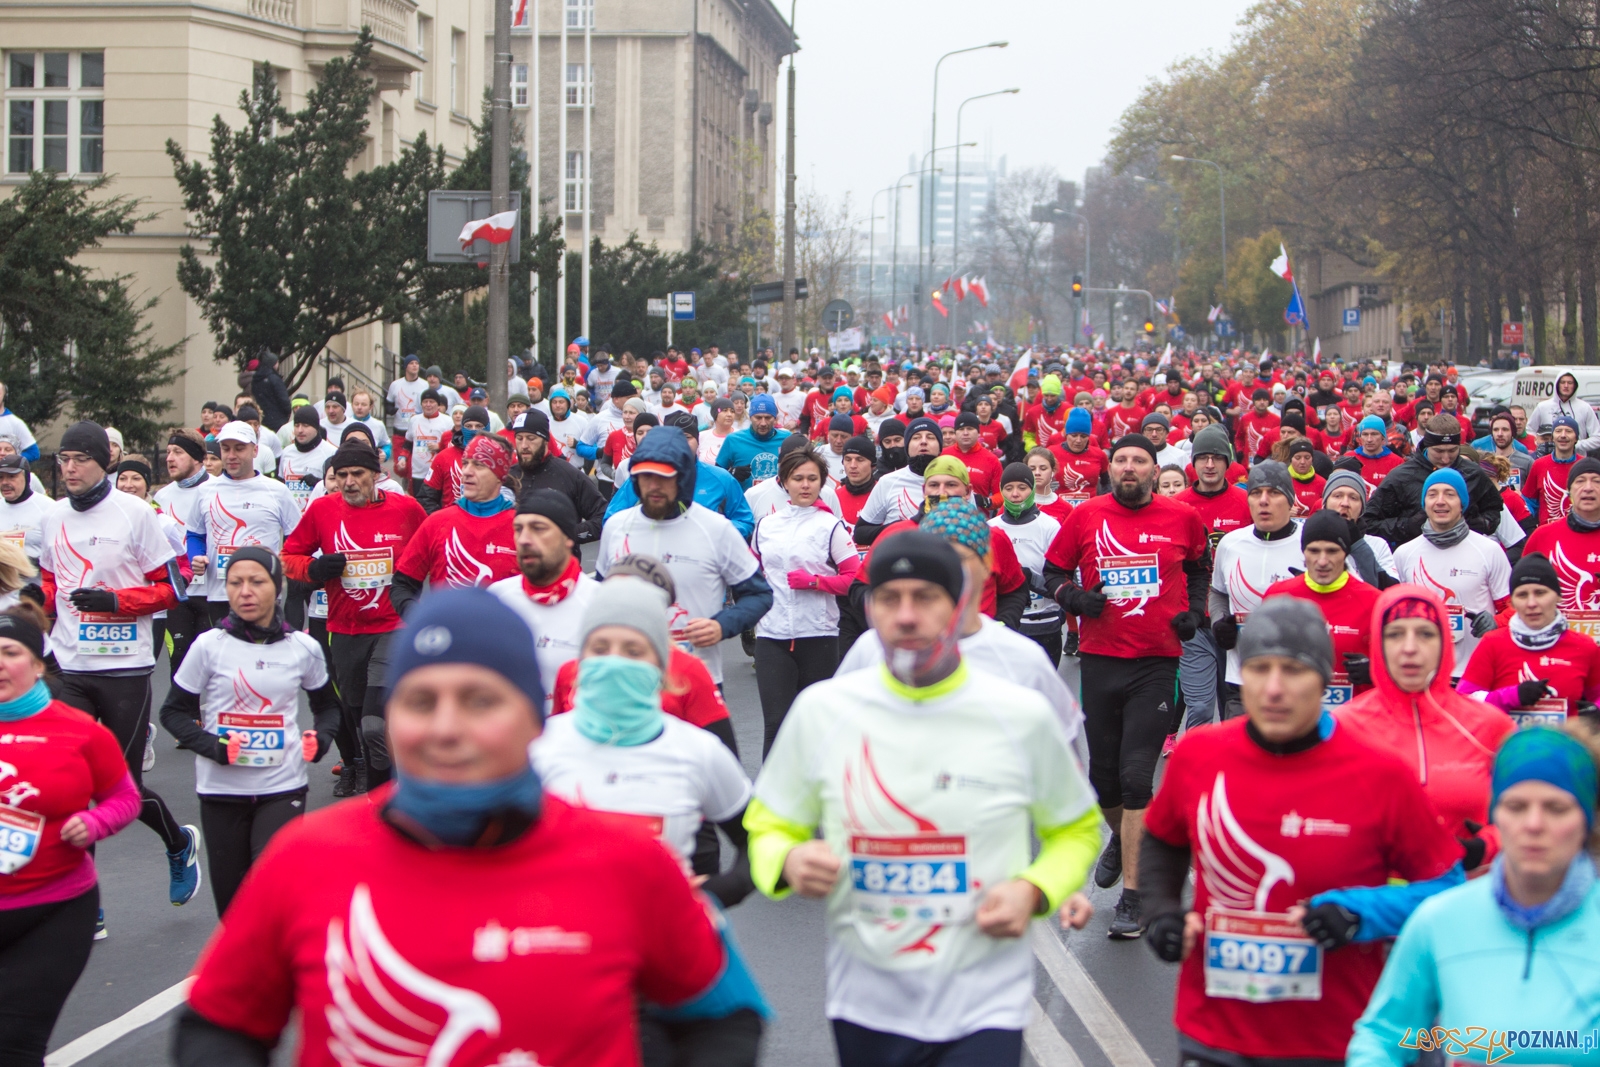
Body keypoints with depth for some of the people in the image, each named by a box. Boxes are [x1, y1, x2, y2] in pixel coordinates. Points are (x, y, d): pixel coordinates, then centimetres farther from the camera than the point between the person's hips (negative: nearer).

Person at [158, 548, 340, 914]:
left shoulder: (303, 648, 2)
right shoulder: (209, 646, -4)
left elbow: (328, 704, 19)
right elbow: (174, 712, 1)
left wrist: (321, 737, -2)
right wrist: (211, 746, -15)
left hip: (283, 788, 0)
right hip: (222, 789, 0)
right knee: (232, 897, 8)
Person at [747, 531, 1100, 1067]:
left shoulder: (1022, 715, -4)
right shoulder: (821, 709, -2)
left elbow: (1076, 831, 10)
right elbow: (768, 827, 9)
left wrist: (1034, 890, -10)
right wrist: (789, 860, -14)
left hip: (983, 1008, -2)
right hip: (866, 1002, 2)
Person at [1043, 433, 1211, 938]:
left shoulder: (1183, 518, 3)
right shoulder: (1085, 516, 2)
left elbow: (1199, 568, 22)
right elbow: (1053, 571, 12)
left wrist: (1195, 610, 6)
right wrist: (1073, 596, -8)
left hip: (1157, 661, -2)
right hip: (1099, 658, 2)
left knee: (1136, 777, -10)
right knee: (1102, 775, 11)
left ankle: (1131, 896, -7)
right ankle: (1122, 837, 45)